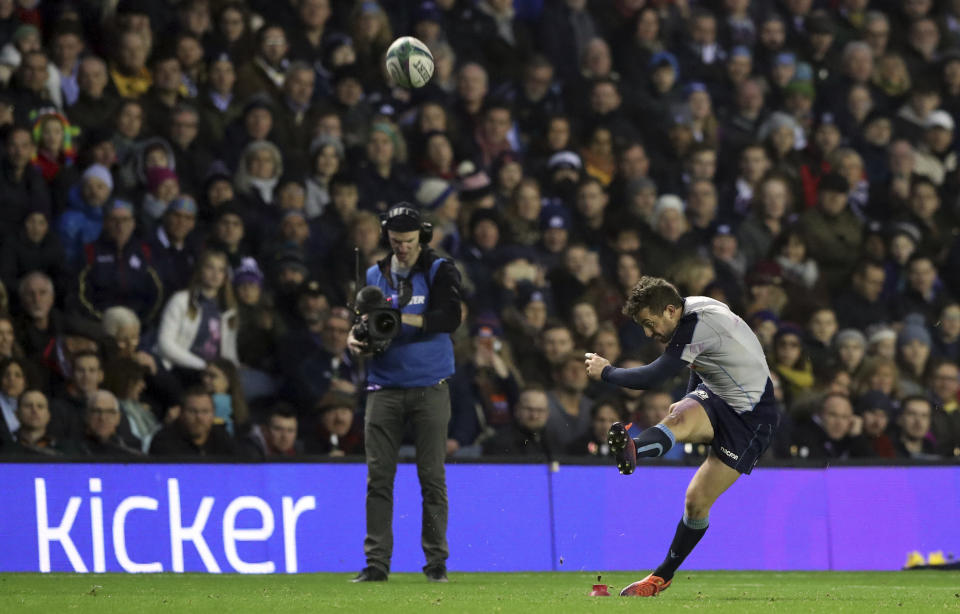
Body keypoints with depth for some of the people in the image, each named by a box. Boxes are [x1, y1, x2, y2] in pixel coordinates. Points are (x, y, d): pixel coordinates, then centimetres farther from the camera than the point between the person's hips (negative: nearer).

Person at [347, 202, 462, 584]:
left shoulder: (440, 271, 1)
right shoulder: (374, 276, 12)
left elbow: (450, 318, -13)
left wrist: (400, 318, -21)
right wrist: (356, 337, -11)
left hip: (430, 388, -3)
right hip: (384, 389, 3)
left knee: (432, 477, -2)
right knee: (378, 476, -3)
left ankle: (436, 562, 3)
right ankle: (377, 562, -1)